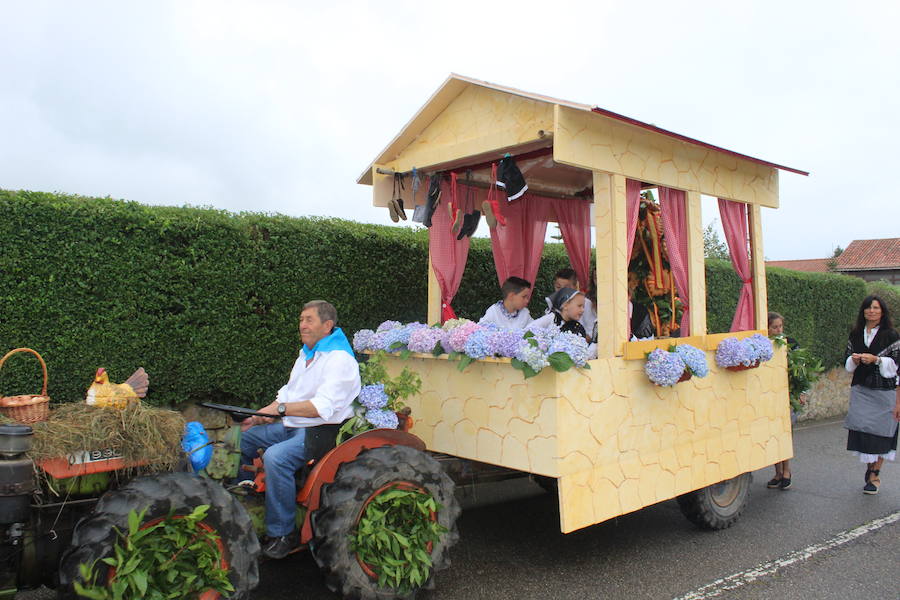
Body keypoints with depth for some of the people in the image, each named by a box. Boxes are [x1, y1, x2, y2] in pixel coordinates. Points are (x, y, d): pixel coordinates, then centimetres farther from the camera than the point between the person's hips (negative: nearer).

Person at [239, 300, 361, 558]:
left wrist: (281, 408, -31)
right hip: (291, 426, 10)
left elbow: (323, 406, -25)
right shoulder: (306, 355, 18)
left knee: (276, 457, -33)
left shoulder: (339, 359, -14)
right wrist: (260, 417, 7)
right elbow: (288, 394, 22)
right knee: (239, 440, 6)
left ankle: (283, 533, -19)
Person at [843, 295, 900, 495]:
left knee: (880, 431, 0)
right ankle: (870, 469, 14)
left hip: (884, 391, -3)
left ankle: (874, 475, 10)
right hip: (860, 390, 3)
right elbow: (848, 364, 15)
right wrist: (854, 359, -6)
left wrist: (875, 359, -19)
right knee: (863, 429, -2)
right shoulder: (855, 334, 10)